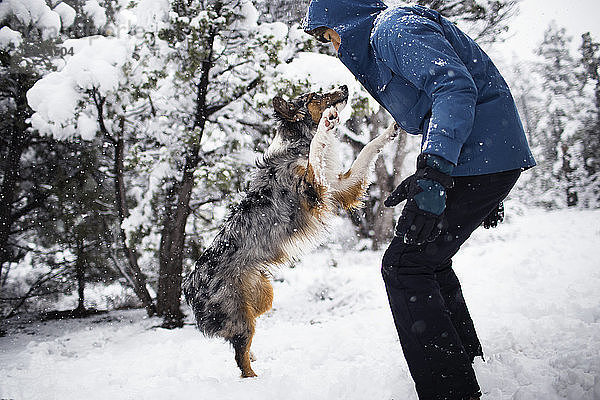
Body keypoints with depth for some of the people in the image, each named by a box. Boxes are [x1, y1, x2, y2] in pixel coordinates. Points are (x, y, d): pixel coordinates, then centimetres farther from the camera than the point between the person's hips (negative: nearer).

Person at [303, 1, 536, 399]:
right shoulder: (383, 42, 25)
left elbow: (455, 87, -23)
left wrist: (433, 170, -34)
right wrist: (484, 192, 29)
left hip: (476, 157, -11)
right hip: (494, 158, 11)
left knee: (405, 266, -9)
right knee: (429, 259, 21)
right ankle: (468, 364, 33)